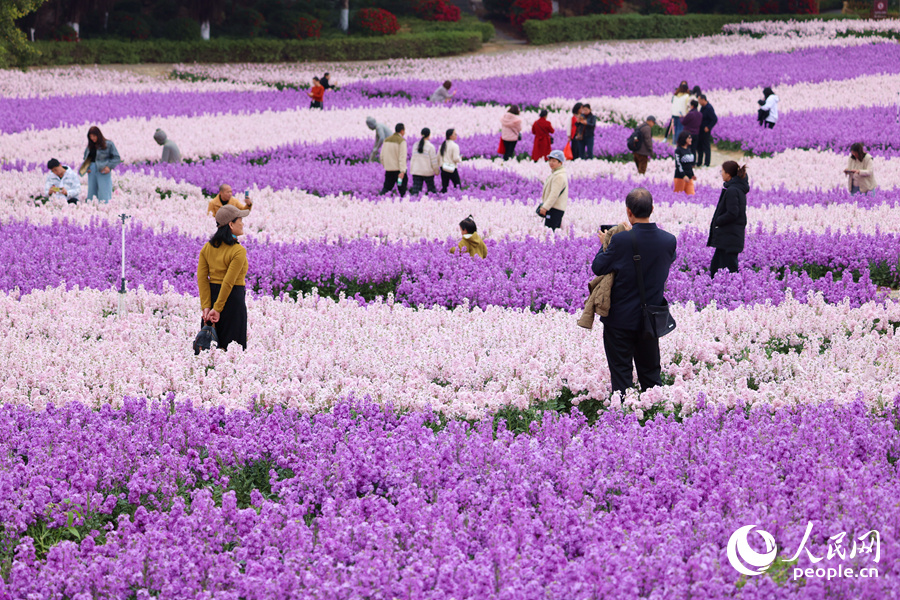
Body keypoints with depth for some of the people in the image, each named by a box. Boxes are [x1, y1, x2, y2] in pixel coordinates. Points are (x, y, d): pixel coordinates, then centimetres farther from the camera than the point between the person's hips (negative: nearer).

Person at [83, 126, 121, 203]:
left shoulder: (108, 144, -2)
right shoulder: (90, 146, 12)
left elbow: (117, 158, -2)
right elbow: (85, 158, 25)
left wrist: (109, 166, -14)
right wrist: (86, 167, 6)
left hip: (103, 172, -5)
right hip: (92, 172, 5)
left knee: (103, 196, -9)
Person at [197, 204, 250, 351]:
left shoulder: (207, 247, 4)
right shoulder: (239, 251, -14)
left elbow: (202, 279, -2)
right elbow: (228, 282, -17)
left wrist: (206, 306, -5)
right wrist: (217, 309, -14)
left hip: (211, 294, 6)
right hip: (233, 298, -6)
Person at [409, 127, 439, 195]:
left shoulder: (416, 145, 3)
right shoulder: (430, 146, -10)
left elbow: (413, 159, 8)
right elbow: (434, 161, -6)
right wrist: (437, 171, 6)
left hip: (416, 171, 3)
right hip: (428, 172, -3)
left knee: (415, 189, -1)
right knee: (432, 189, 11)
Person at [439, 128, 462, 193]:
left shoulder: (442, 145, 8)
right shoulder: (455, 146, -12)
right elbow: (455, 158, -17)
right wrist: (460, 159, 3)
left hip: (443, 168, 6)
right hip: (452, 169, -6)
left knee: (444, 187, 7)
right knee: (457, 186, 3)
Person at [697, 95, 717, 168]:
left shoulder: (709, 108, -20)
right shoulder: (703, 107, 7)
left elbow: (715, 119, -21)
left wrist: (708, 127, -18)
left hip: (705, 131, -9)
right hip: (700, 130, 9)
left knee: (706, 147, 1)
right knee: (699, 146, 14)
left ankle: (706, 164, 9)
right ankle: (699, 162, 25)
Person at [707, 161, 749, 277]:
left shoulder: (732, 190, -18)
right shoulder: (740, 189, 12)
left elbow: (732, 214, -24)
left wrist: (717, 221, -10)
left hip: (729, 238, -10)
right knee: (715, 267, 15)